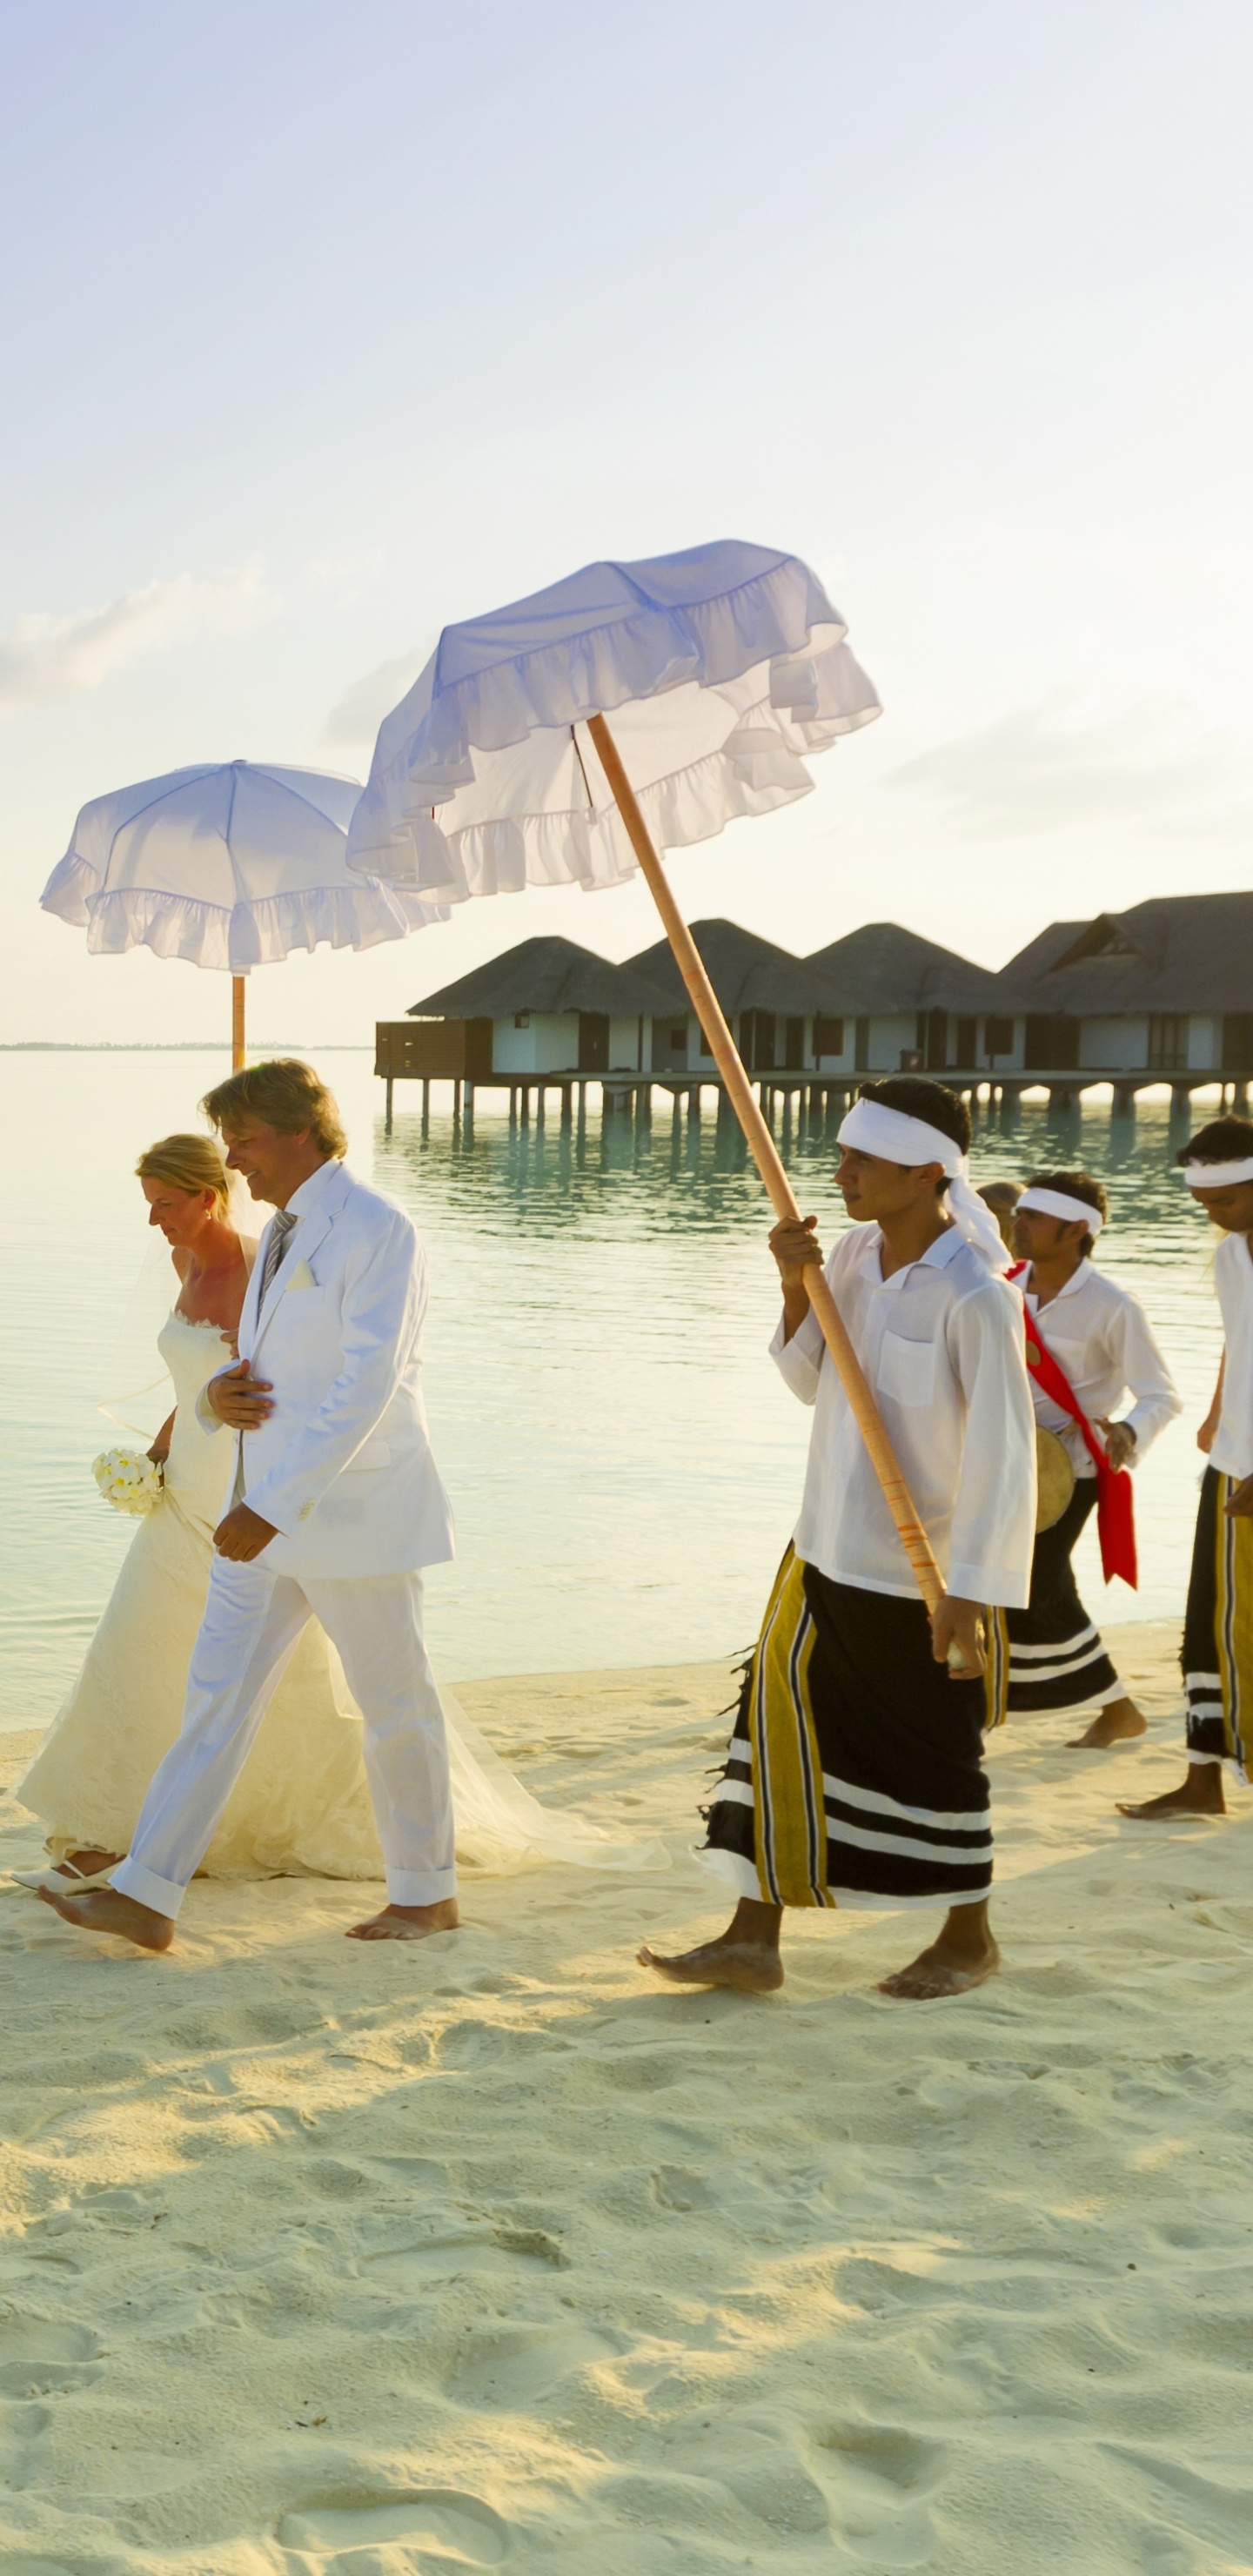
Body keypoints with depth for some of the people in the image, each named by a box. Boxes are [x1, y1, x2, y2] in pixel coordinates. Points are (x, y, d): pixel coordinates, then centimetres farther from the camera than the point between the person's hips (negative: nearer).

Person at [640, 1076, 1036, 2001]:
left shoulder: (976, 1296, -21)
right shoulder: (855, 1252, 2)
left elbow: (1004, 1457, -19)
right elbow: (812, 1383, 11)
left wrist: (967, 1594, -19)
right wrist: (797, 1288, -7)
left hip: (924, 1577, -7)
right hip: (828, 1554, 7)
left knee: (935, 1757, 9)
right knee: (782, 1726, 7)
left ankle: (969, 1939, 30)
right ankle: (754, 1940, 17)